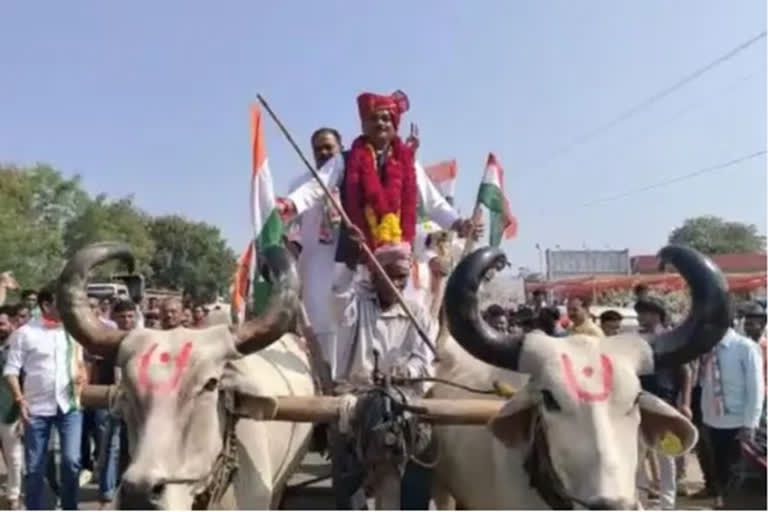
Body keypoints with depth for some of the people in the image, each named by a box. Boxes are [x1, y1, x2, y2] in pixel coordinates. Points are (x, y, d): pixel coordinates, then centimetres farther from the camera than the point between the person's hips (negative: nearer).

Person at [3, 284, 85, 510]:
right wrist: (20, 399, -13)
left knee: (71, 460, -4)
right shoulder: (25, 333, -5)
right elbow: (11, 369, -3)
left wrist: (82, 374, -6)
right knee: (35, 466, 9)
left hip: (69, 405, 1)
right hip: (37, 408, -1)